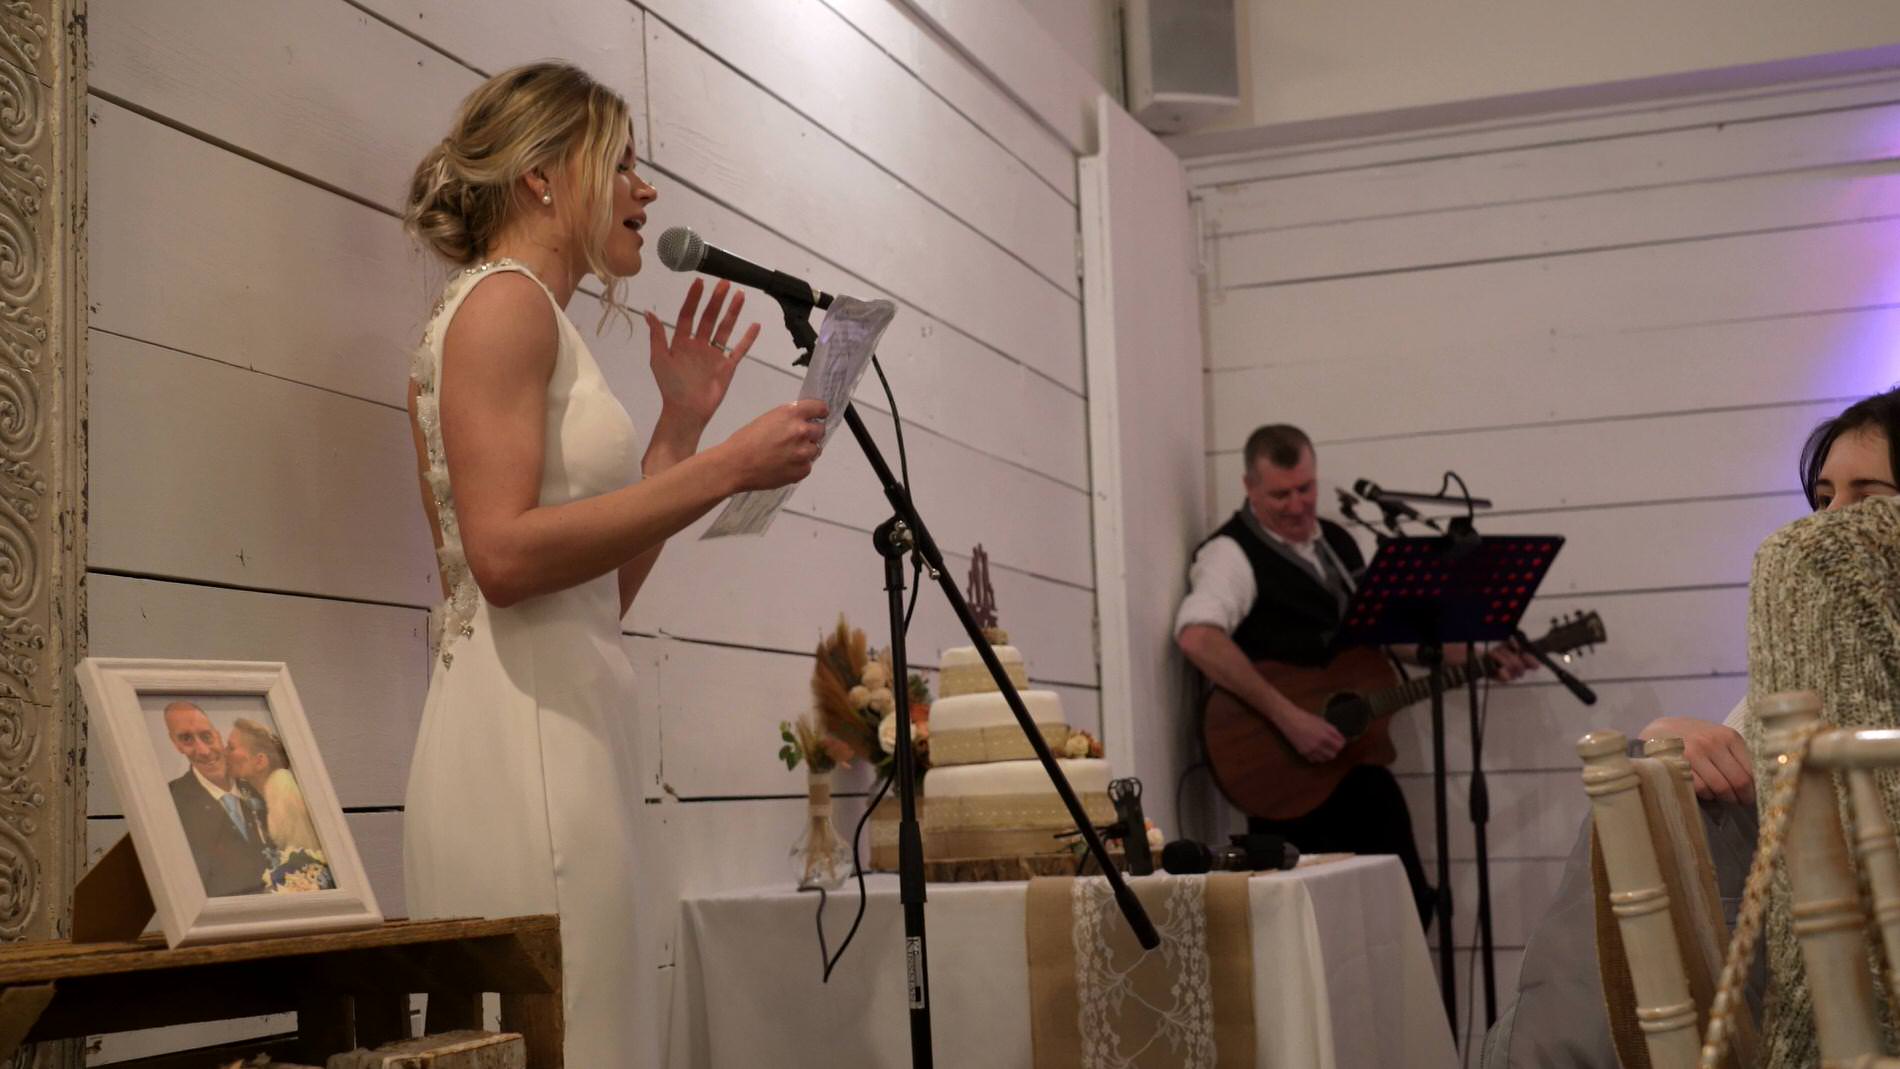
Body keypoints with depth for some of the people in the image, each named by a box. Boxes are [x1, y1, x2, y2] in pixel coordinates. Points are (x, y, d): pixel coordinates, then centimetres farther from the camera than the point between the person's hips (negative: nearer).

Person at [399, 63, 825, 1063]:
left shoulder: (540, 321, 22)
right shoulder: (503, 300, -5)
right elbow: (505, 554, -18)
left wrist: (680, 424, 17)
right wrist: (724, 468, -16)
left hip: (573, 725, 10)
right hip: (521, 729, -10)